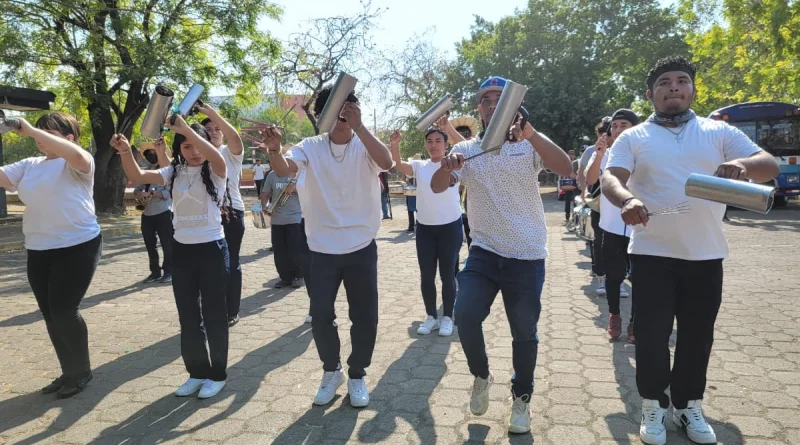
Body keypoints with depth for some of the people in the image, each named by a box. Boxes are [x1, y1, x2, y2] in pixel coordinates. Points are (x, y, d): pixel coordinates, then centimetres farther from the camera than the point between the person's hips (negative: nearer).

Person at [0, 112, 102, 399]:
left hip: (78, 247, -7)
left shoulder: (78, 164, -6)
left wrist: (30, 130, -26)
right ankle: (69, 372, 26)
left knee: (64, 310, -6)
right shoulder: (29, 166, 13)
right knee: (50, 314, 11)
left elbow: (76, 155, -29)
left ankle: (82, 371, 14)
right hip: (38, 251, 7)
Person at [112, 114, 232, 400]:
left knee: (214, 313, 5)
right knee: (188, 316, 13)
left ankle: (217, 374, 20)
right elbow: (137, 177, -2)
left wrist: (185, 127, -38)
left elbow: (216, 157, -30)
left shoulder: (216, 173, -7)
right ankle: (197, 372, 28)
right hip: (181, 250, 5)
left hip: (212, 249, -5)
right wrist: (126, 152, -20)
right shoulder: (174, 173, 7)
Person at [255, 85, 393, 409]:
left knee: (364, 317, 5)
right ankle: (331, 371, 29)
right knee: (320, 315, 4)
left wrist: (358, 126, -34)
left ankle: (357, 374, 28)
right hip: (323, 249, 1)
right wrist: (274, 149, -40)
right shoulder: (311, 147, 0)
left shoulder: (365, 147, -3)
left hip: (361, 248, -1)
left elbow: (386, 162, -24)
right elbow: (284, 169, -18)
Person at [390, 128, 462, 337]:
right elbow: (398, 165, -13)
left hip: (450, 227, -3)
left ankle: (447, 317, 20)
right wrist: (395, 145, -32)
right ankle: (432, 317, 24)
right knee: (426, 276, 8)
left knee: (447, 275, 5)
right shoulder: (419, 166, 4)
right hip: (424, 228, 3)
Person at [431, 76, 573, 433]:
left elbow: (565, 169, -19)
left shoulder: (530, 144, -2)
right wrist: (446, 166, -31)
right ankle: (481, 375, 18)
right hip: (483, 252, 2)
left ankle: (521, 398, 33)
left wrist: (530, 133, -34)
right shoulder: (466, 150, 4)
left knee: (524, 333, 8)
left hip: (527, 256, -1)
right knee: (465, 316, -13)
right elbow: (437, 187, -8)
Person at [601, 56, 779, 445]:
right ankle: (653, 406, 21)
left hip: (705, 255, 2)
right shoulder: (633, 138, 4)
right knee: (651, 334, 1)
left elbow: (770, 167, 0)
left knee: (697, 336, 12)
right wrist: (627, 199, -34)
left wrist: (742, 164, -25)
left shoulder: (719, 132, 8)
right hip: (652, 254, -2)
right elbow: (610, 179, -11)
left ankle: (689, 406, 31)